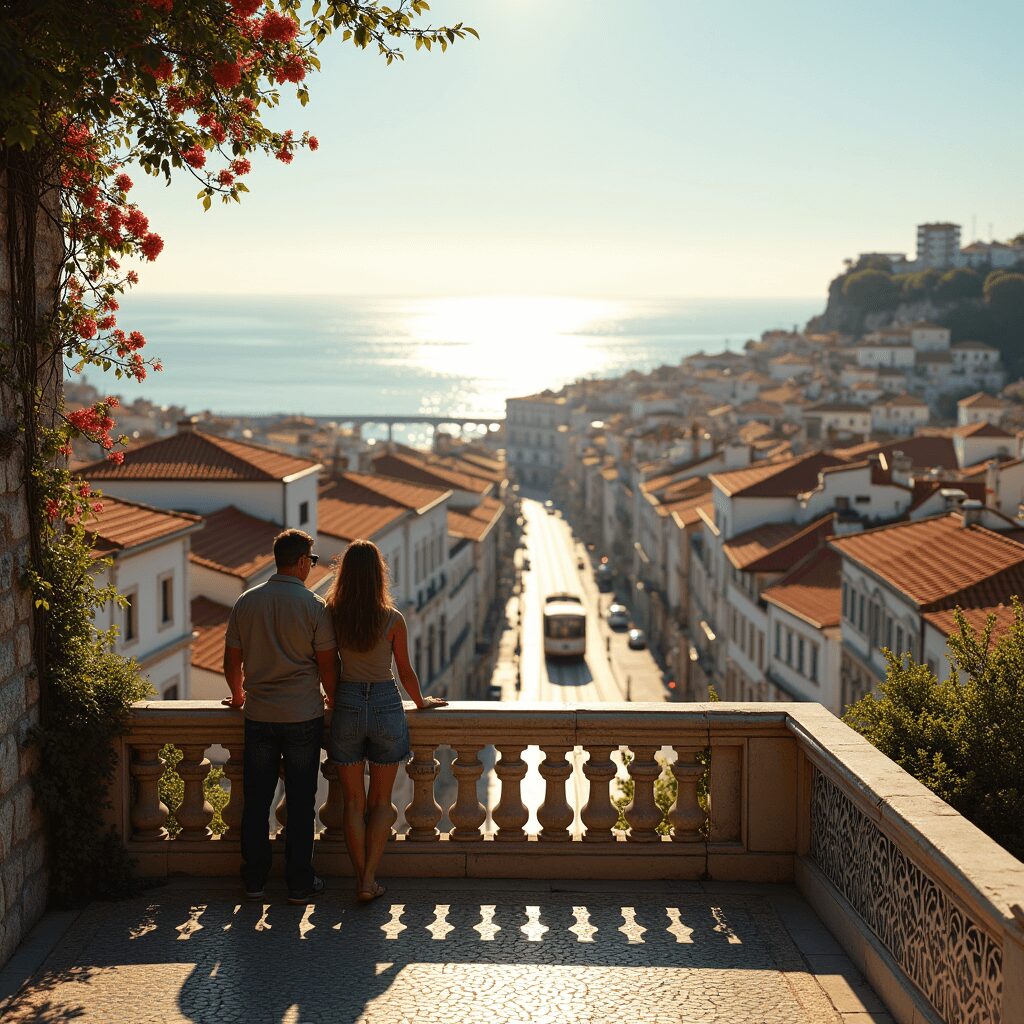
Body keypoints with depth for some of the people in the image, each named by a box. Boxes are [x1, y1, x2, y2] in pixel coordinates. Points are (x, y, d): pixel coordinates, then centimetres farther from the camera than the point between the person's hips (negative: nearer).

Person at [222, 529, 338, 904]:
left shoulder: (246, 602, 1)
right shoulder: (314, 606, -9)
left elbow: (232, 662, 7)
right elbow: (328, 666, -7)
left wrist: (238, 695, 26)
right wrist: (333, 698, 12)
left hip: (258, 716, 3)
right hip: (303, 716, -3)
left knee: (256, 801, 10)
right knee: (300, 803, 5)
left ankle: (254, 880, 17)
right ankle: (300, 884, 11)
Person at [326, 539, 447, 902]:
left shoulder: (333, 616, -7)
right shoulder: (392, 620, -10)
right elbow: (405, 672, 0)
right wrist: (421, 702, 18)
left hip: (347, 705, 1)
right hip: (386, 705, -1)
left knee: (354, 802, 12)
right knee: (381, 802, 13)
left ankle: (360, 880, 12)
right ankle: (369, 879, 6)